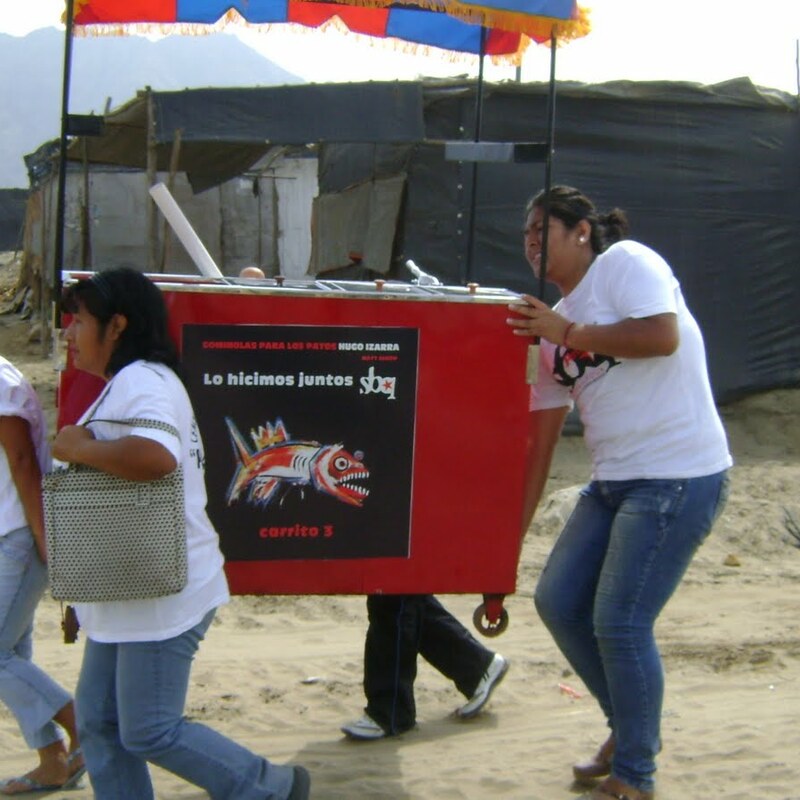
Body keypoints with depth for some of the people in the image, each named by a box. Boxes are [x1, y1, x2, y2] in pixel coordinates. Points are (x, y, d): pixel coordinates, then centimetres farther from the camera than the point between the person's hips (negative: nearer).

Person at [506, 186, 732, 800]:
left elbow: (663, 335, -23)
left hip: (679, 476, -9)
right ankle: (632, 727, 27)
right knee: (558, 600, 7)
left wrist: (567, 330, -12)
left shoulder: (625, 261, -5)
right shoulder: (555, 324, 16)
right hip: (615, 480, 9)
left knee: (620, 622, -8)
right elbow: (541, 434, 16)